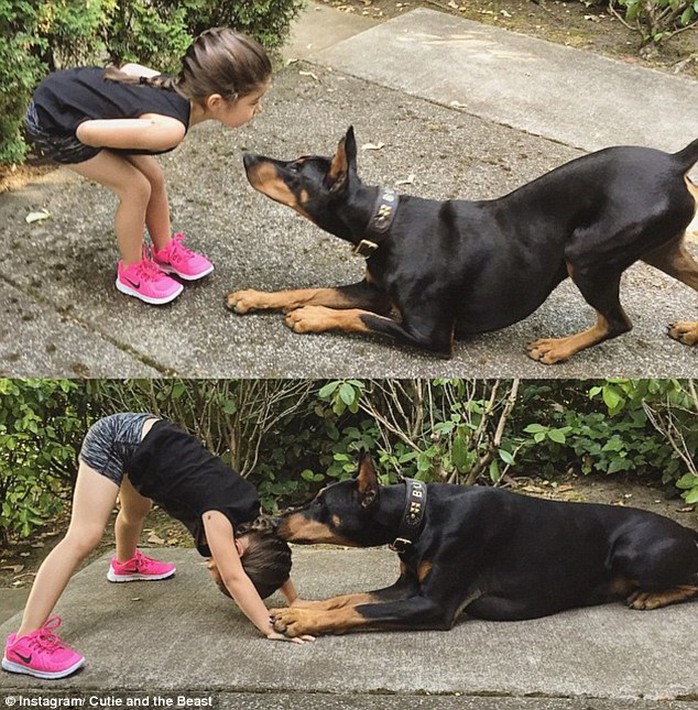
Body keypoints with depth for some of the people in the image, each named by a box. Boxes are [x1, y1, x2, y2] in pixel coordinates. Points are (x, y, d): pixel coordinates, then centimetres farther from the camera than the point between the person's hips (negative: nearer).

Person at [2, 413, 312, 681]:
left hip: (142, 438, 9)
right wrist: (270, 629, -34)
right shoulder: (220, 516, -28)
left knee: (136, 513, 35)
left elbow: (271, 544, 8)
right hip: (115, 440, -9)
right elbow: (235, 578, -33)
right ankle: (25, 643, -23)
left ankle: (125, 564, 68)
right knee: (84, 537, -19)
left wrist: (295, 602, 6)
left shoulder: (248, 512, -6)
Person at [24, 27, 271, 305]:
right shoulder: (170, 129, -36)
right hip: (52, 122, -8)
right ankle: (132, 271, 12)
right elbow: (86, 132, -31)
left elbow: (130, 69, 5)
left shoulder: (182, 87, -11)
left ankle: (166, 251, 31)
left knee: (154, 178, 11)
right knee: (136, 188, -8)